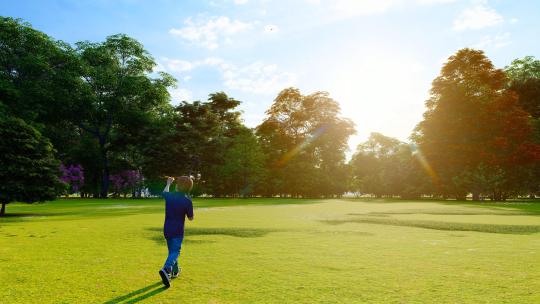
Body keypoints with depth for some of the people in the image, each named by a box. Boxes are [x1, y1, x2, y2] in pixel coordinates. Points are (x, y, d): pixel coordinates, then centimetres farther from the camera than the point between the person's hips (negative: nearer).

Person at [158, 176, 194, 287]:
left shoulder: (169, 196, -4)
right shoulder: (187, 201, -15)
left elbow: (164, 192, 23)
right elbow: (191, 218, -6)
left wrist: (168, 184, 41)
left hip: (167, 229, 5)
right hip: (178, 231, -5)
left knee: (172, 250, 21)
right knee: (175, 252, -5)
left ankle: (175, 271, 34)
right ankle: (166, 270, -29)